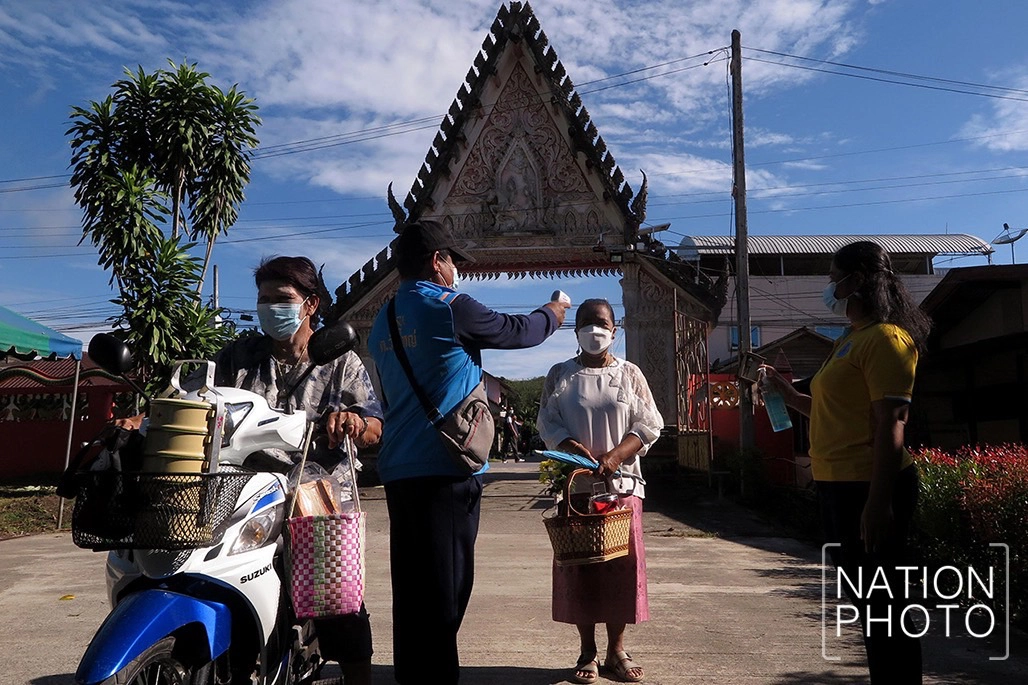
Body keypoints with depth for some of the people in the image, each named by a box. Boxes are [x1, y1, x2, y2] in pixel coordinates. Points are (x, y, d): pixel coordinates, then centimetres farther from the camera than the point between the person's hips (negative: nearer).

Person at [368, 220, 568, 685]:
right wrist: (551, 315, 23)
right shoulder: (449, 307, -9)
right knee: (444, 588, -2)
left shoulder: (384, 320, 14)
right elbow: (514, 331, 3)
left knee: (411, 586, 12)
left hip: (397, 470, 8)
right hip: (444, 469, -8)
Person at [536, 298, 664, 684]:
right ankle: (587, 653, 15)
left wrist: (616, 455, -13)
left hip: (621, 483, 1)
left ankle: (616, 650, 16)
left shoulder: (629, 374, 7)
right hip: (573, 484, 0)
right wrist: (574, 449, -18)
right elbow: (547, 424, 1)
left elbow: (649, 425, 2)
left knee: (622, 565, 2)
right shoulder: (560, 375, 6)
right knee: (579, 566, 3)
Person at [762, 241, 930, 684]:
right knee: (866, 602, 19)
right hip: (839, 486, 10)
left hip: (869, 488, -10)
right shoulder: (849, 341, 17)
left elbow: (891, 425, -20)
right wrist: (781, 389, 21)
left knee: (883, 606, 0)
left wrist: (879, 502, -24)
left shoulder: (885, 338, -13)